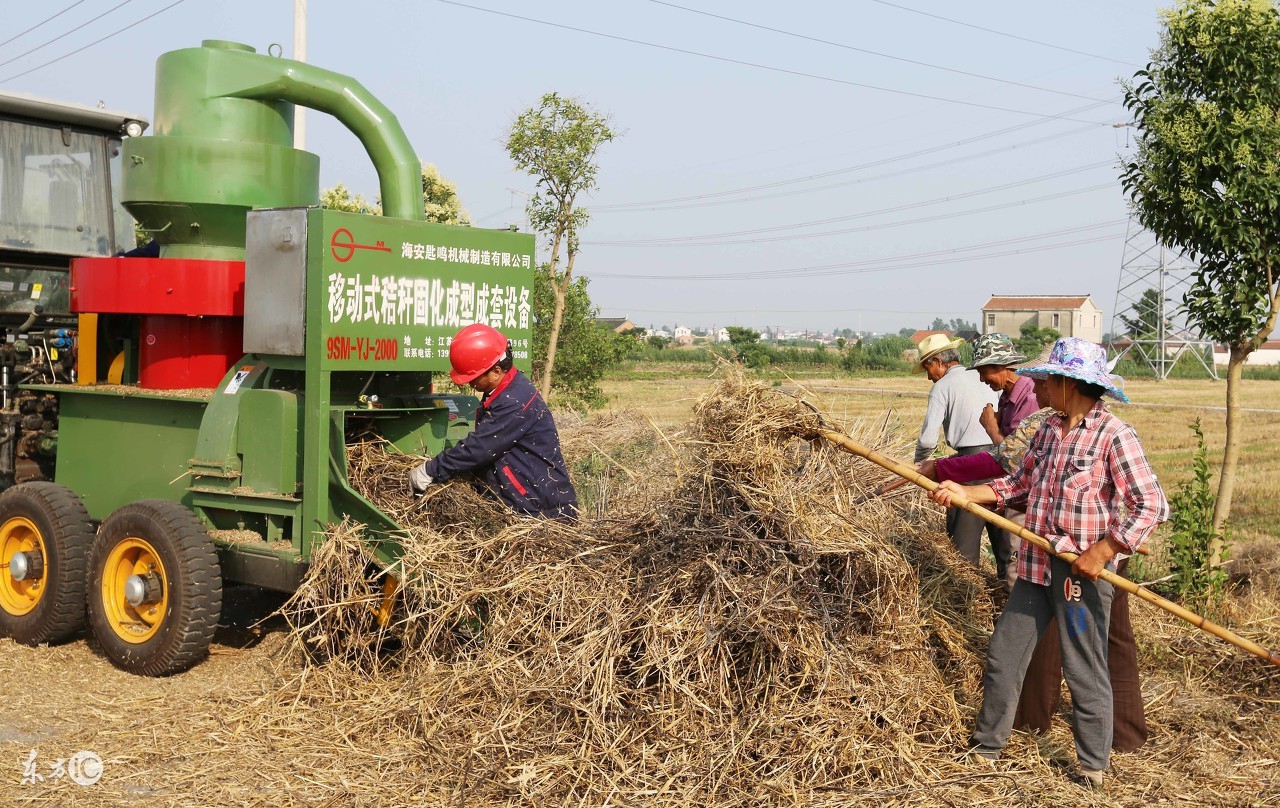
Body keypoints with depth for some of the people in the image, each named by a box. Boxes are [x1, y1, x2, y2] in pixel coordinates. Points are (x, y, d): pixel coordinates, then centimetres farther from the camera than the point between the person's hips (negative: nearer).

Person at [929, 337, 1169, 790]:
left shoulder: (1113, 435, -14)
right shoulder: (1049, 430, 9)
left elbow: (1152, 506, -18)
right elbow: (1021, 484, 18)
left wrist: (1102, 552, -20)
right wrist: (965, 493, 9)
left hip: (1082, 572, -7)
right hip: (1036, 566, 8)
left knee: (1085, 672, 5)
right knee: (1003, 657, 14)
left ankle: (1093, 770, 23)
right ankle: (986, 748, 30)